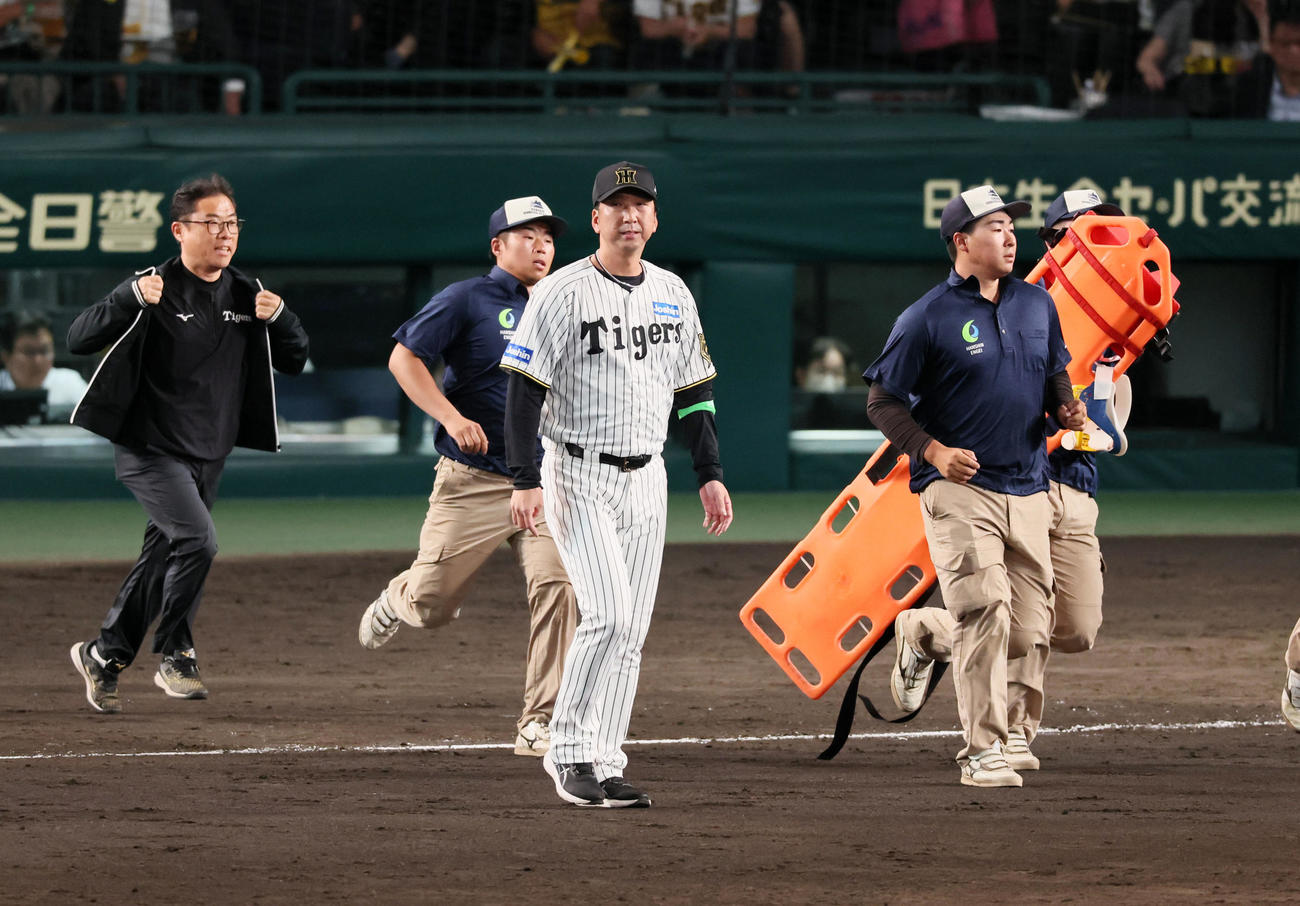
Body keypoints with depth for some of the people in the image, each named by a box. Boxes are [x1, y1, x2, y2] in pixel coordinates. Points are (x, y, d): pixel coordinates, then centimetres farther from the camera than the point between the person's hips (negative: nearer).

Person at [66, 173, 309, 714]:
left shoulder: (246, 296, 6)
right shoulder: (154, 290, -11)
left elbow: (294, 362, 11)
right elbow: (79, 340, -16)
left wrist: (279, 319, -10)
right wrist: (129, 299, -32)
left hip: (209, 459, 7)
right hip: (150, 450, -7)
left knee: (162, 562, 12)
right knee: (197, 540, -23)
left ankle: (104, 655, 29)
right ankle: (175, 656, -8)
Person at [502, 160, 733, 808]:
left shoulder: (673, 295, 10)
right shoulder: (563, 294, -8)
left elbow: (693, 390, 18)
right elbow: (525, 389, -10)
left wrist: (710, 475, 11)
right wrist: (525, 482, -18)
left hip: (645, 479, 6)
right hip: (578, 474, -6)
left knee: (631, 630, 3)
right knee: (608, 614, -18)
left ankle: (602, 766, 6)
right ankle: (569, 752, -8)